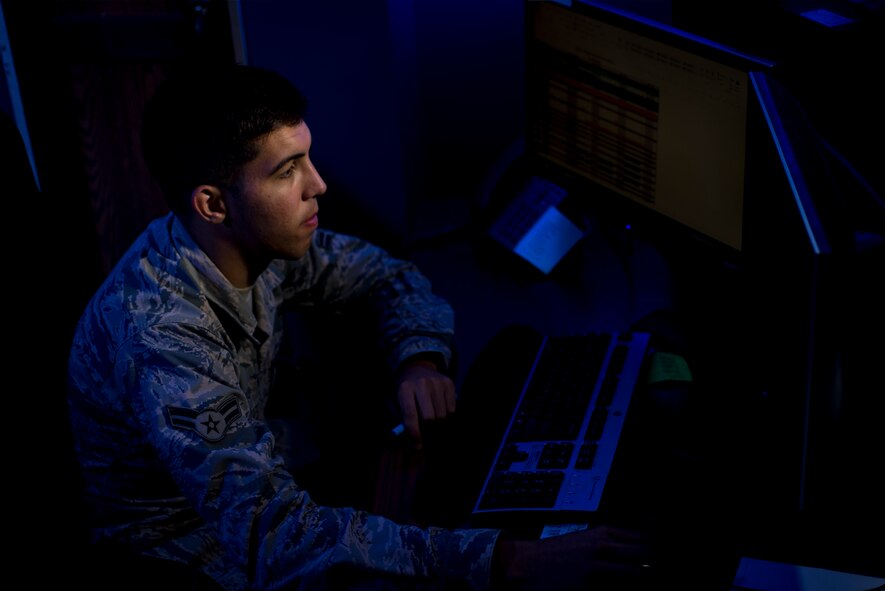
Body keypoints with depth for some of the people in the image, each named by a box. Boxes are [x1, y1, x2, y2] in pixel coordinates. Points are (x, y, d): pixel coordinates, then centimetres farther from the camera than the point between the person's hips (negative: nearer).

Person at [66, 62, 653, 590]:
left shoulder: (258, 240, -13)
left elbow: (389, 274, 5)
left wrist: (422, 359, -18)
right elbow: (274, 537, -44)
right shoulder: (158, 334, -35)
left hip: (254, 473, 7)